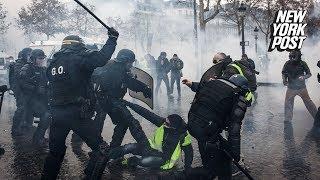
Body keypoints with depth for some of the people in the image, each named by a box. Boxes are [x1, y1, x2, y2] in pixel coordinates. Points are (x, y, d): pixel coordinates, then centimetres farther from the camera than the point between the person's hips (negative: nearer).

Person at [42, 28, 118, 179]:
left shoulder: (53, 63, 14)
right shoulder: (78, 58, -7)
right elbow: (101, 58, -15)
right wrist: (112, 39, -4)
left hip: (56, 114, 7)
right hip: (76, 113, -7)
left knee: (56, 151, 24)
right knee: (101, 150, 1)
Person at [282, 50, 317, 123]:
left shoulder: (303, 63, -12)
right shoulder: (287, 64, -9)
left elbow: (309, 74, -5)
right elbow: (283, 73, 6)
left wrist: (304, 77, -26)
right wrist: (284, 80, -12)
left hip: (302, 87, -2)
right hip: (291, 88, 2)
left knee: (308, 102, 5)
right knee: (288, 104, 8)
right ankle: (287, 120, 22)